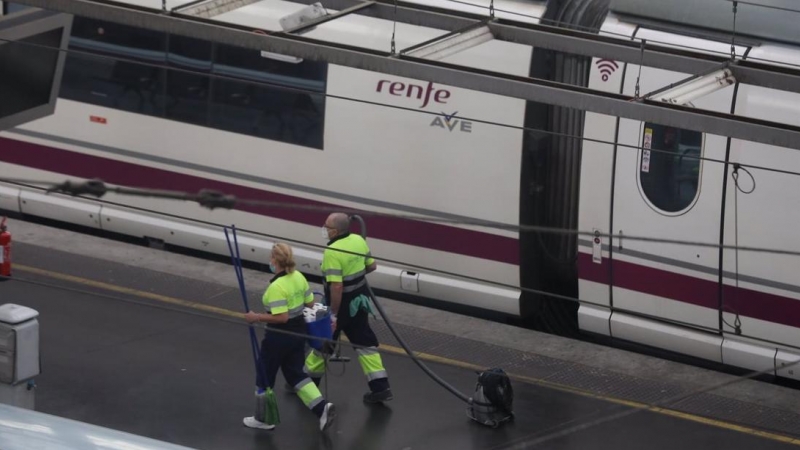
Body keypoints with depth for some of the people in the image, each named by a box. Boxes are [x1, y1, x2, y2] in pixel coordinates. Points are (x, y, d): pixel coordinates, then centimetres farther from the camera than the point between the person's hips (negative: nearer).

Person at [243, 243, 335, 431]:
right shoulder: (299, 277, 0)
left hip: (279, 336, -8)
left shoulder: (276, 286, -25)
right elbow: (310, 304, 7)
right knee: (295, 374, 17)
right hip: (298, 331, 8)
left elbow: (281, 317, -27)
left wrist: (256, 317, -20)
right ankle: (321, 407, 2)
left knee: (265, 377, 11)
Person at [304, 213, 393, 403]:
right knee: (364, 342, 12)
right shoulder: (359, 240, -3)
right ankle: (380, 387, 8)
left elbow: (336, 286, -29)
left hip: (342, 303, -7)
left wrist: (333, 314, -23)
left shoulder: (332, 252, -27)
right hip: (360, 300, 7)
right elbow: (372, 266, 9)